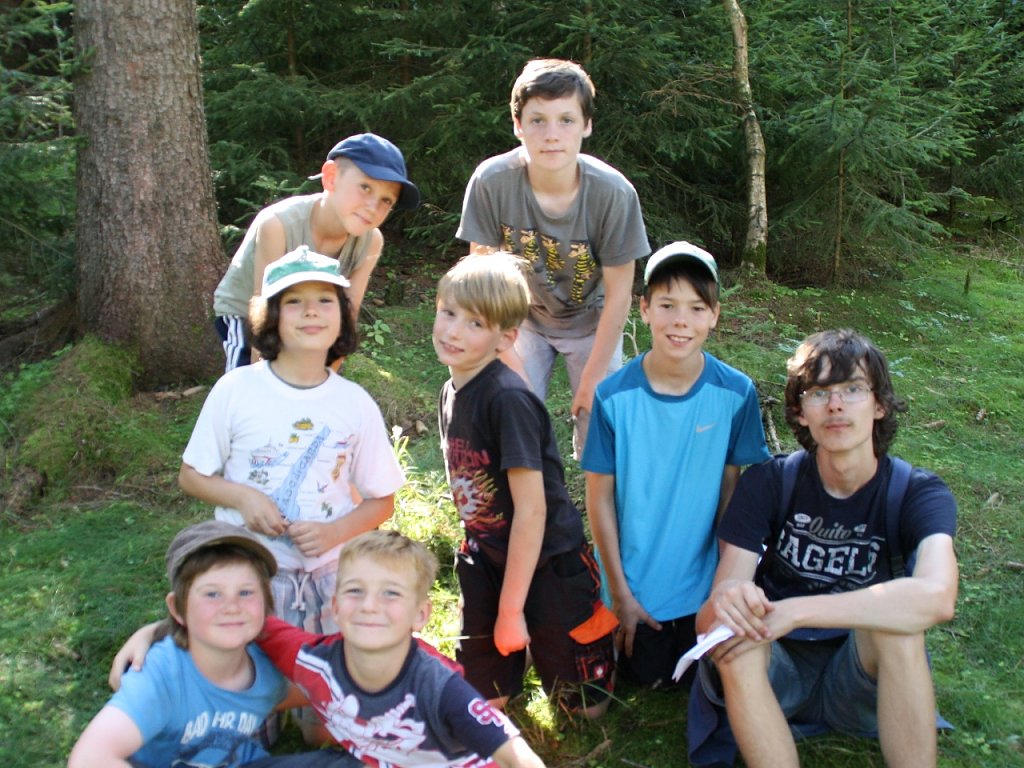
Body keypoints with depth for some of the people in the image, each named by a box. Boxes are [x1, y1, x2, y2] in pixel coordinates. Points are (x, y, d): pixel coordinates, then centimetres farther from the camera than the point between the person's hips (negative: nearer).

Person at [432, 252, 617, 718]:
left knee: (587, 705, 10)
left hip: (548, 564, -7)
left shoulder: (508, 399, -26)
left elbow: (531, 509, -26)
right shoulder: (451, 394, 0)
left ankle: (602, 620, 34)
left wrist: (511, 608, -20)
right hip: (488, 559, 7)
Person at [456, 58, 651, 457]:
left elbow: (619, 294, -17)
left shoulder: (614, 193, -29)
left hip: (592, 322, 0)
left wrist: (593, 376, -12)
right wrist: (510, 364, -15)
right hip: (523, 319, 1)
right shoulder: (491, 181, -27)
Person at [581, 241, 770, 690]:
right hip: (636, 584, -1)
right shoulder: (614, 396, -18)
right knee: (645, 679, 13)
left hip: (704, 585, 1)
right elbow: (600, 497, -11)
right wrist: (621, 592, -9)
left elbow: (731, 489, -5)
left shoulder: (736, 393, -14)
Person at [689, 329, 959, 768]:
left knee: (895, 616, -32)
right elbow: (723, 592, -16)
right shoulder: (769, 482, -7)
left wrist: (793, 611, -38)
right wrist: (727, 602, -42)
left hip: (865, 676, -1)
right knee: (727, 630, -32)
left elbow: (937, 596, -33)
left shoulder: (917, 493, -11)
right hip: (776, 674, 1)